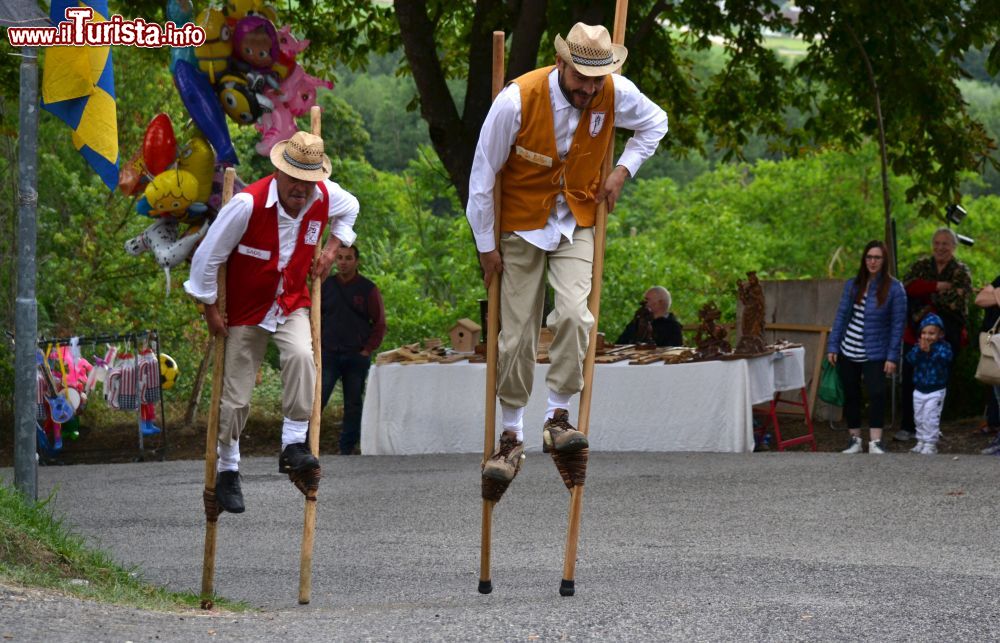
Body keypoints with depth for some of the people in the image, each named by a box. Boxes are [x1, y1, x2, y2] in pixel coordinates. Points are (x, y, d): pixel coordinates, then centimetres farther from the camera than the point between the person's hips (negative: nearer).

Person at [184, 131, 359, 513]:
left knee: (301, 355, -30)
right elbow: (206, 258, -15)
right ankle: (227, 471, 23)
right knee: (236, 399, 2)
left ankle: (293, 446, -21)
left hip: (291, 304, 2)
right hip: (245, 309, -2)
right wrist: (210, 309, -9)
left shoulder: (326, 196, -12)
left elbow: (350, 209, 17)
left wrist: (333, 247, 3)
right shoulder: (248, 204, -26)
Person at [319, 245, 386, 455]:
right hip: (328, 355, 1)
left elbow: (379, 324, 4)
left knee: (354, 405, 3)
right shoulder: (326, 286, 9)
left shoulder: (368, 290, 3)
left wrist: (367, 350, -4)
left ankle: (347, 449, 9)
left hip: (357, 357, -1)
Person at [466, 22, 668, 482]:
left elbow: (655, 123, 11)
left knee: (573, 314, -22)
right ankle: (512, 436, 17)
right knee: (517, 335, 1)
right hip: (522, 224, -1)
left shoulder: (616, 94, -14)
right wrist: (485, 245, -6)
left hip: (576, 223, 1)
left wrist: (622, 171, -2)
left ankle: (557, 418, -9)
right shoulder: (517, 100, -23)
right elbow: (483, 173, -12)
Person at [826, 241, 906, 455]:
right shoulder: (853, 285, 4)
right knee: (851, 396, 10)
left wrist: (892, 356, -11)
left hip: (875, 355, -4)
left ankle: (875, 442, -13)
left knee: (876, 393, -15)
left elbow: (898, 324, -6)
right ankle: (855, 440, 21)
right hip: (848, 353, 4)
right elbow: (841, 315, 7)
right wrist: (832, 346, 2)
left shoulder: (894, 288, -6)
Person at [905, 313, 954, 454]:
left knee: (930, 417, -8)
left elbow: (946, 357, -27)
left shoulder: (943, 346, -8)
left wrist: (931, 350, -33)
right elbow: (910, 358, -13)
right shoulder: (918, 346, 2)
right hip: (919, 389, 5)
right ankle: (921, 442, 26)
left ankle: (930, 444, -2)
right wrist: (919, 350, -28)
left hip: (935, 390, -5)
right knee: (919, 417, 14)